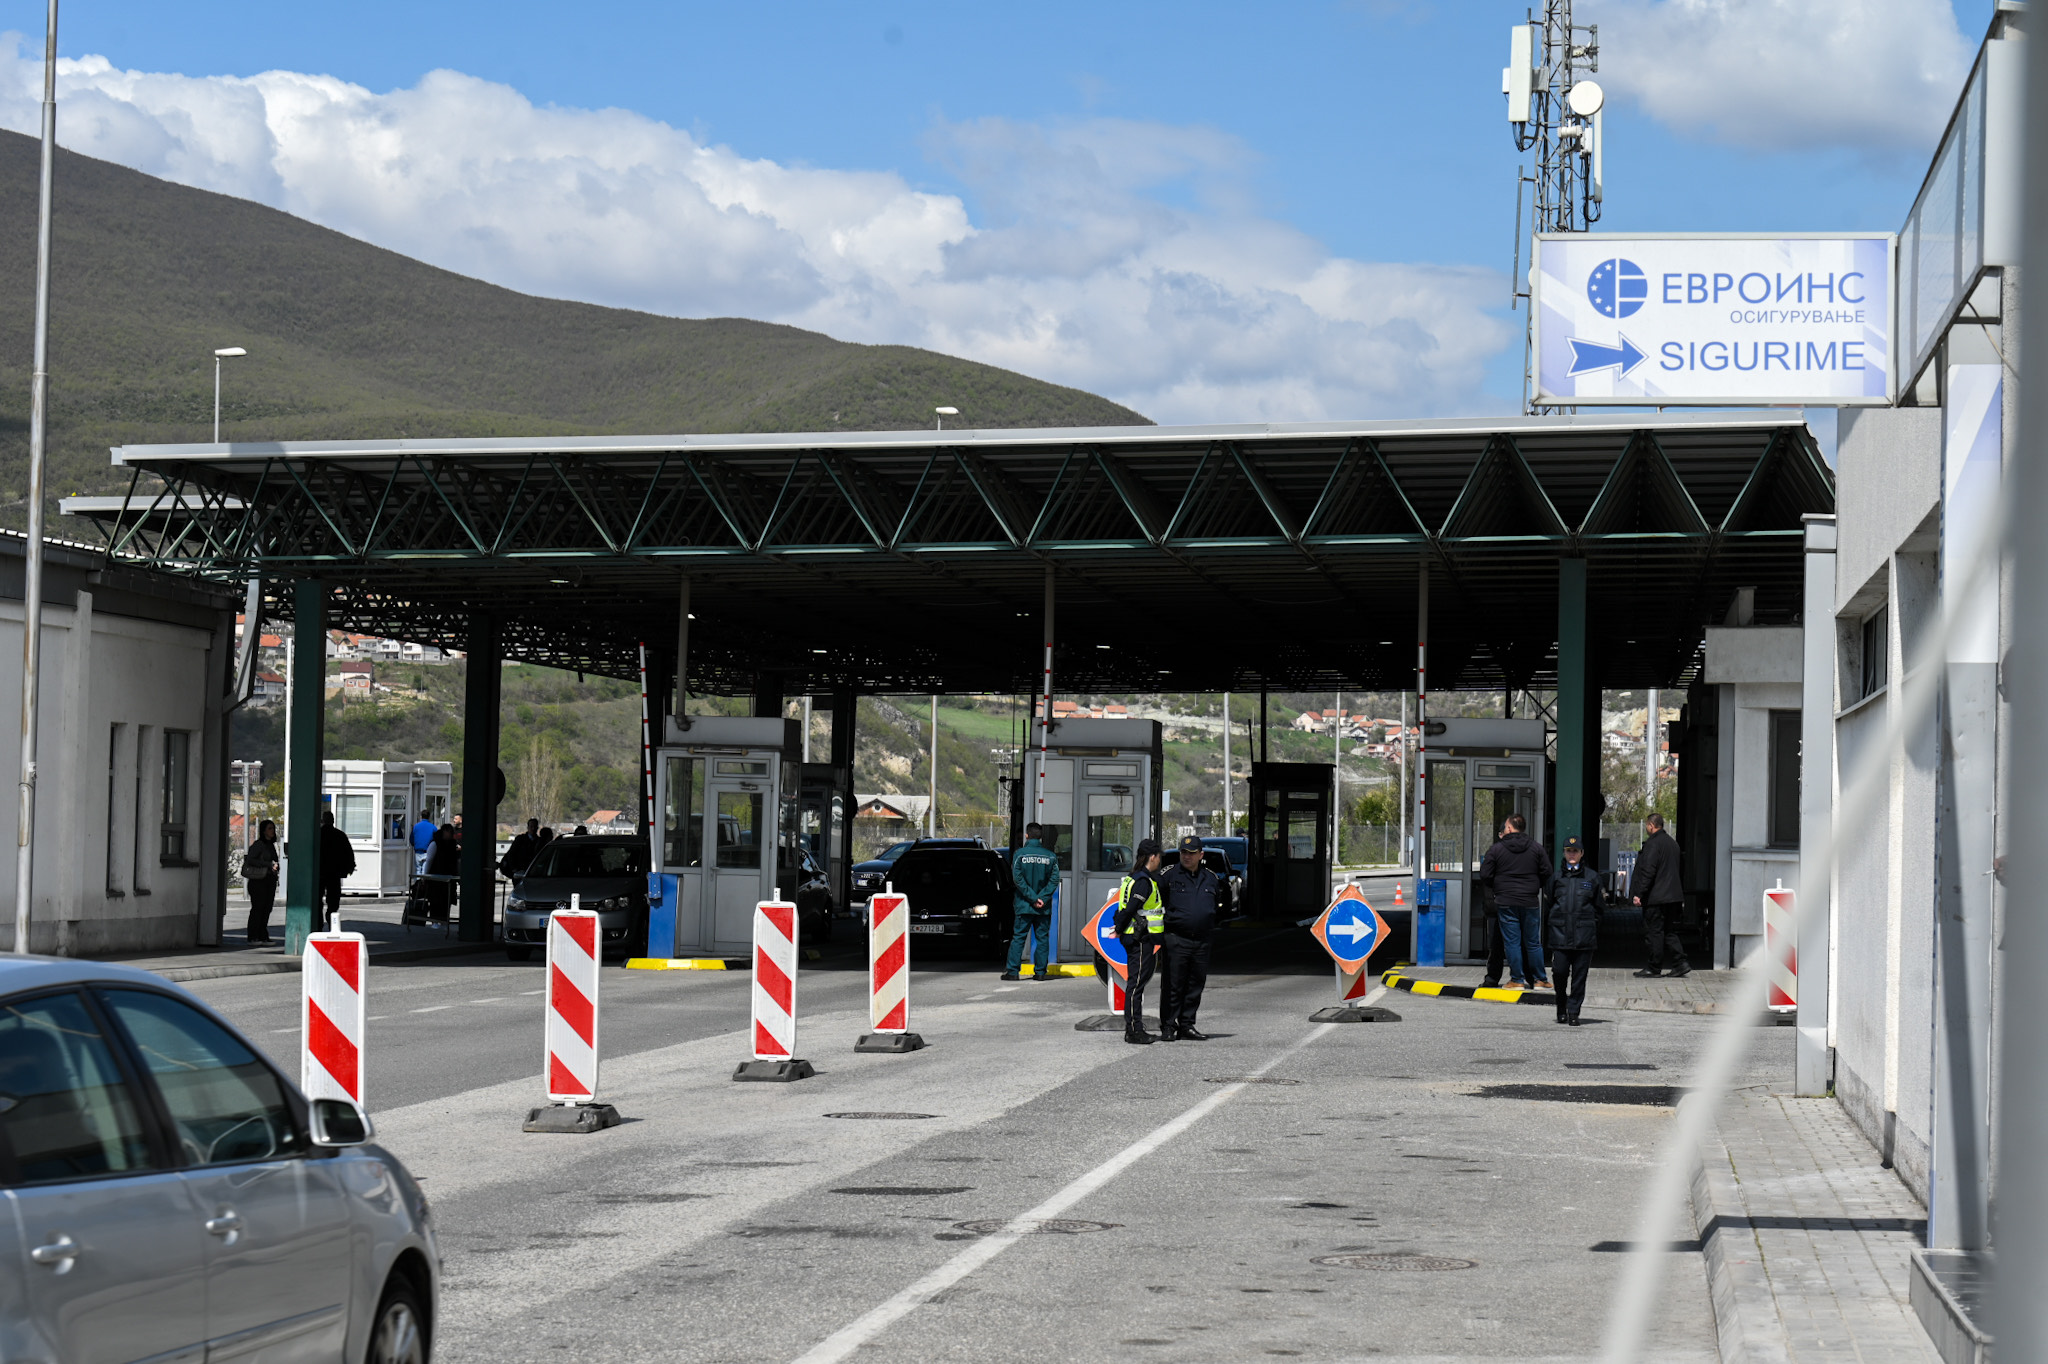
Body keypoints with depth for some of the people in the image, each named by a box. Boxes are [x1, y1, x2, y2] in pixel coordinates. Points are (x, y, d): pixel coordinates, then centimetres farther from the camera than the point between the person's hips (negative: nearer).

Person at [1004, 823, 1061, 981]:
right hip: (1044, 907, 1)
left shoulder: (1019, 854, -4)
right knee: (1042, 938, 8)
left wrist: (1032, 897, -10)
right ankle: (1040, 972, 7)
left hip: (1023, 906, -1)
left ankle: (1013, 971, -1)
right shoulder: (1050, 856, 2)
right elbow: (1054, 879, -5)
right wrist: (1041, 898, -9)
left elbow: (1017, 879, -11)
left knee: (1018, 938, 3)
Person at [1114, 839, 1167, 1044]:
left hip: (1142, 940, 10)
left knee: (1138, 982, 13)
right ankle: (1132, 1030, -5)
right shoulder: (1143, 881, -16)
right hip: (1139, 939, -10)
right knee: (1136, 983, -7)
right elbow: (1130, 909, -21)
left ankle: (1136, 1029, 17)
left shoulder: (1137, 879, 16)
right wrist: (1120, 931, -11)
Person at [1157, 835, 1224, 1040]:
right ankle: (1168, 1026, 1)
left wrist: (1213, 924, 17)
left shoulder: (1210, 878, 13)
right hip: (1175, 940, -5)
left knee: (1195, 985, 9)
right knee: (1172, 985, -4)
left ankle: (1187, 1025, 17)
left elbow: (1219, 906, 25)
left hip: (1201, 942, 5)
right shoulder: (1170, 874, -3)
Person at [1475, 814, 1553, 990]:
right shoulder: (1536, 848, 2)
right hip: (1530, 902, 2)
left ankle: (1518, 980, 2)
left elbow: (1485, 875, -5)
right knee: (1533, 942, 10)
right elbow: (1546, 873, 2)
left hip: (1505, 902, -2)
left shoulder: (1496, 849, -4)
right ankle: (1539, 980, 13)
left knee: (1512, 942, 3)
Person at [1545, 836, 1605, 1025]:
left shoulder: (1592, 877, 7)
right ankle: (1561, 1008, 19)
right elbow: (1547, 903, 12)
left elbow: (1599, 906, 10)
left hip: (1584, 934, -1)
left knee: (1579, 974, 0)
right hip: (1560, 932, 1)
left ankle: (1573, 1012, 8)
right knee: (1559, 972, -1)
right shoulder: (1556, 876, 10)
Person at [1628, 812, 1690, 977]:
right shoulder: (1672, 843, 15)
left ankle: (1655, 968, 2)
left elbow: (1648, 871, -19)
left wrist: (1639, 894, -15)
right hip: (1673, 896, 9)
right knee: (1669, 932, 12)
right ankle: (1680, 963, 4)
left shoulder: (1652, 843, -13)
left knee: (1654, 932, -2)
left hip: (1655, 896, -9)